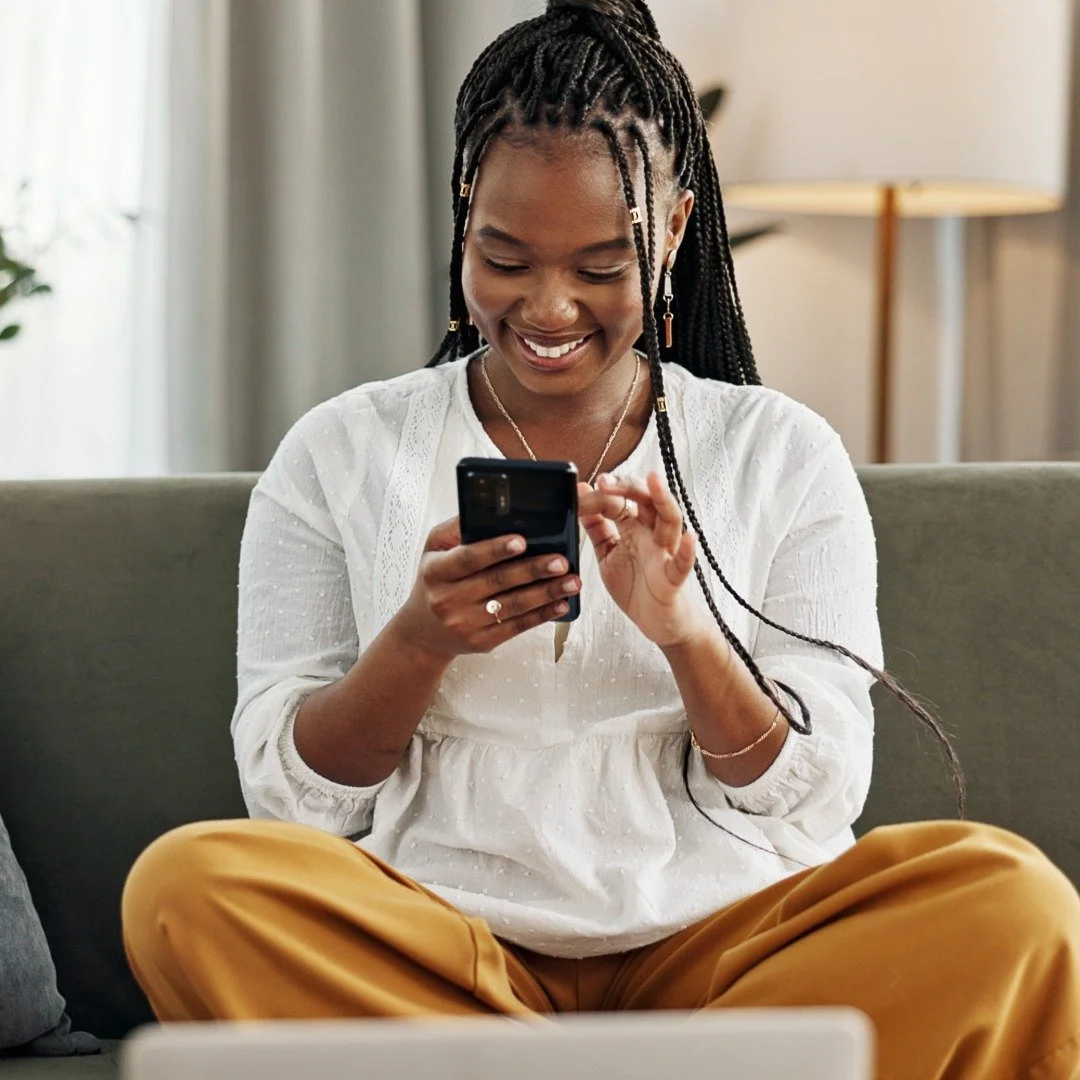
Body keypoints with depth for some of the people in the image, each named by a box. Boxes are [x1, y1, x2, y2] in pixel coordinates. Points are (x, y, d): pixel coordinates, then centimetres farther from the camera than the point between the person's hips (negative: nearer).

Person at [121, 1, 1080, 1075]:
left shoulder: (785, 456, 10)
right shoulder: (340, 455, 9)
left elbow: (815, 806, 4)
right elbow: (292, 796, 5)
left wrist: (686, 631, -14)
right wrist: (417, 642, -14)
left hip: (718, 944, 0)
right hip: (445, 943, 0)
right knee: (186, 884, -29)